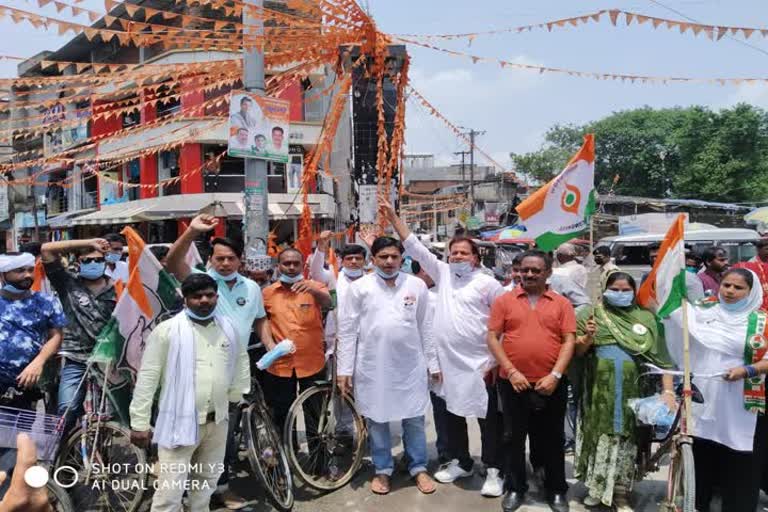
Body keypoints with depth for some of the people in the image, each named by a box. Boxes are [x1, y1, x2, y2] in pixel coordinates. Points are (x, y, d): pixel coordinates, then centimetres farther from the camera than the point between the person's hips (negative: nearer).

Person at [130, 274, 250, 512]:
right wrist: (139, 423, -11)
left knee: (207, 480, 21)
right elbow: (147, 378, -10)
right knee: (170, 490, -4)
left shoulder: (227, 328, 4)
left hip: (217, 420, 5)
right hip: (180, 421, -5)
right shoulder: (167, 330, -11)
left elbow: (241, 360, 21)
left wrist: (236, 395, 16)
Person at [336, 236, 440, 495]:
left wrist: (433, 362, 6)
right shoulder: (359, 287, -3)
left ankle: (418, 468, 27)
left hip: (410, 365, 1)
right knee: (376, 420, 11)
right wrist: (345, 369, -5)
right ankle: (382, 470, 29)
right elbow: (347, 331, -2)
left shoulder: (417, 285, 1)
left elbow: (425, 328, 6)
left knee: (414, 419, 10)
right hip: (372, 366, -1)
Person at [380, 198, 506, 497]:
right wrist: (393, 217, 2)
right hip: (449, 361, 5)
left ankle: (493, 470, 16)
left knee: (488, 417, 3)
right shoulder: (443, 274, 7)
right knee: (453, 413, 16)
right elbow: (415, 247, 6)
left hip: (480, 362, -4)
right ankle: (461, 462, 32)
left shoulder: (487, 283, -4)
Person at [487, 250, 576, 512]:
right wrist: (511, 371, -11)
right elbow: (492, 338, -2)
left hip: (550, 385, 0)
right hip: (514, 383, 0)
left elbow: (568, 341, -1)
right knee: (513, 438, 10)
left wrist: (555, 375, -12)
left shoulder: (562, 304, 3)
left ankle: (556, 491, 28)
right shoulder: (504, 301, 1)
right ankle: (515, 488, 26)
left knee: (553, 439, 12)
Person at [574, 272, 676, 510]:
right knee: (598, 434, 8)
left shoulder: (646, 318, 5)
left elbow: (660, 357, 2)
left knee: (626, 438, 4)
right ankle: (596, 487, 25)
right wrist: (588, 338, -21)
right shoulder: (593, 314, 2)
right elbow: (576, 350, -1)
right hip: (599, 390, 0)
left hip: (631, 390, 0)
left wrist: (668, 390, -7)